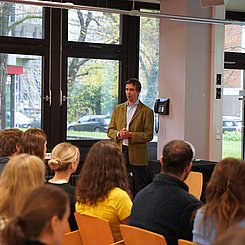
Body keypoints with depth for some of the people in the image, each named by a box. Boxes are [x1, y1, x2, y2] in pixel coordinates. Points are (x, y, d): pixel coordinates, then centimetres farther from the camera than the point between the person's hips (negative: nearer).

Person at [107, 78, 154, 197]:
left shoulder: (146, 111, 0)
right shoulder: (118, 108, 15)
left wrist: (130, 134, -17)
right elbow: (110, 131, 13)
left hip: (137, 155, -4)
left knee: (139, 190, -2)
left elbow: (149, 135, -5)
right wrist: (118, 134, -9)